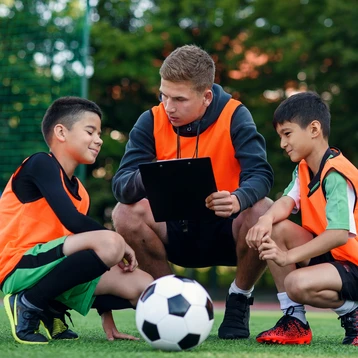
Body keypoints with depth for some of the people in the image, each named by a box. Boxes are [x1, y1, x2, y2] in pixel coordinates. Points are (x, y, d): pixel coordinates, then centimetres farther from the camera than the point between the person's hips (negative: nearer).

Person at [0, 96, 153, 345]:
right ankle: (28, 305, -12)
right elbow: (73, 221, -18)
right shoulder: (40, 164, -7)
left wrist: (106, 313, 15)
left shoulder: (79, 192, 17)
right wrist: (120, 244, -6)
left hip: (53, 269, 8)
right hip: (21, 268, -8)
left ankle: (53, 310, 10)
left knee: (143, 285, 0)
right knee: (110, 243, -29)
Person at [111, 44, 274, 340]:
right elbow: (121, 185, -17)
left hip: (225, 232, -2)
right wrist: (145, 179, -42)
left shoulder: (233, 116, -13)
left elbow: (260, 174, -24)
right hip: (175, 233, 2)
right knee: (125, 213, -26)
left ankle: (239, 299, -3)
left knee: (264, 211, -32)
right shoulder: (152, 121, -8)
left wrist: (238, 199, -48)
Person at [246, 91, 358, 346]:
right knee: (277, 229, -9)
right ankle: (293, 319, -5)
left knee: (298, 284, -33)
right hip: (328, 254, 9)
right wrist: (266, 220, -31)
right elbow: (287, 202, -8)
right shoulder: (304, 169, 8)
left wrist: (288, 257, -31)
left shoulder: (337, 174, -21)